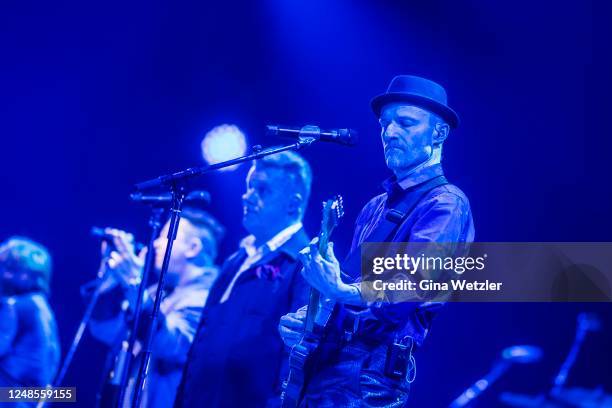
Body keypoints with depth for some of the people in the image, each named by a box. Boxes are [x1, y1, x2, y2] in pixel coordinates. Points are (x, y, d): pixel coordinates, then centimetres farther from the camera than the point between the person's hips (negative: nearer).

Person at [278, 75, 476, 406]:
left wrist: (344, 292, -37)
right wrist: (303, 319, 2)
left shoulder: (447, 204, -7)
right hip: (326, 363, 8)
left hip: (372, 374, -8)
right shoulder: (376, 206, 19)